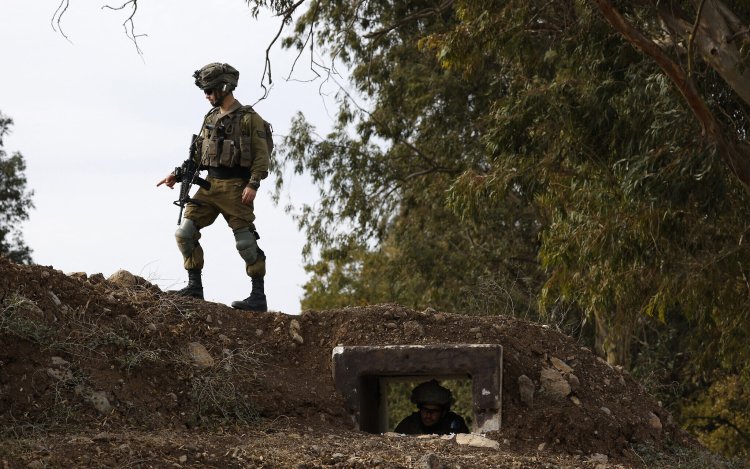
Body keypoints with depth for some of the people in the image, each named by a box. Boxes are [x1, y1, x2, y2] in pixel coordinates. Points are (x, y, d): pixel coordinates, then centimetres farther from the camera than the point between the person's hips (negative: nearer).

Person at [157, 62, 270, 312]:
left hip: (235, 188, -7)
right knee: (185, 233, -3)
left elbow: (262, 156, -9)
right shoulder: (210, 118, 16)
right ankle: (195, 286, 5)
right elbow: (198, 154, 20)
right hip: (210, 186, 7)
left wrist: (253, 184, -20)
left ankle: (258, 297, 0)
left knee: (246, 242, -6)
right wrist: (178, 174, 9)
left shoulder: (250, 118, -5)